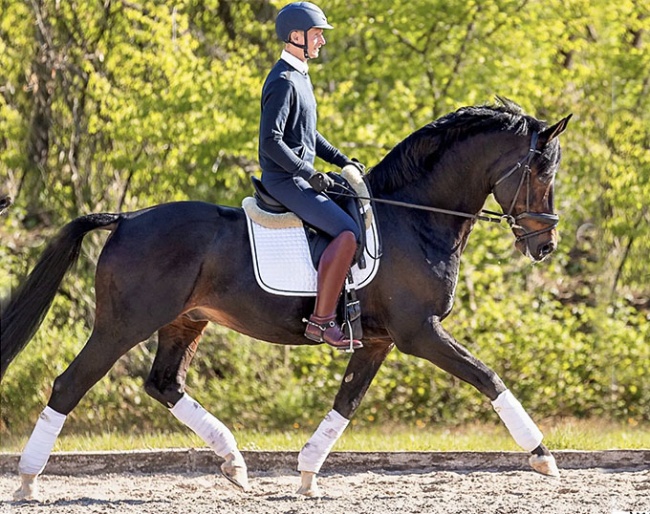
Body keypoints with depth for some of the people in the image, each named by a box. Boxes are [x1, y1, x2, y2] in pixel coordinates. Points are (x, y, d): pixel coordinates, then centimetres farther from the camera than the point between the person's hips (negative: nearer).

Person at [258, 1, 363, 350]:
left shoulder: (300, 76, 17)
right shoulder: (283, 82, -15)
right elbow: (270, 141, -22)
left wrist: (343, 162, 15)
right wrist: (310, 174, -22)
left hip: (300, 176, 11)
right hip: (285, 180, -11)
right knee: (348, 233, -25)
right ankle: (321, 320, -25)